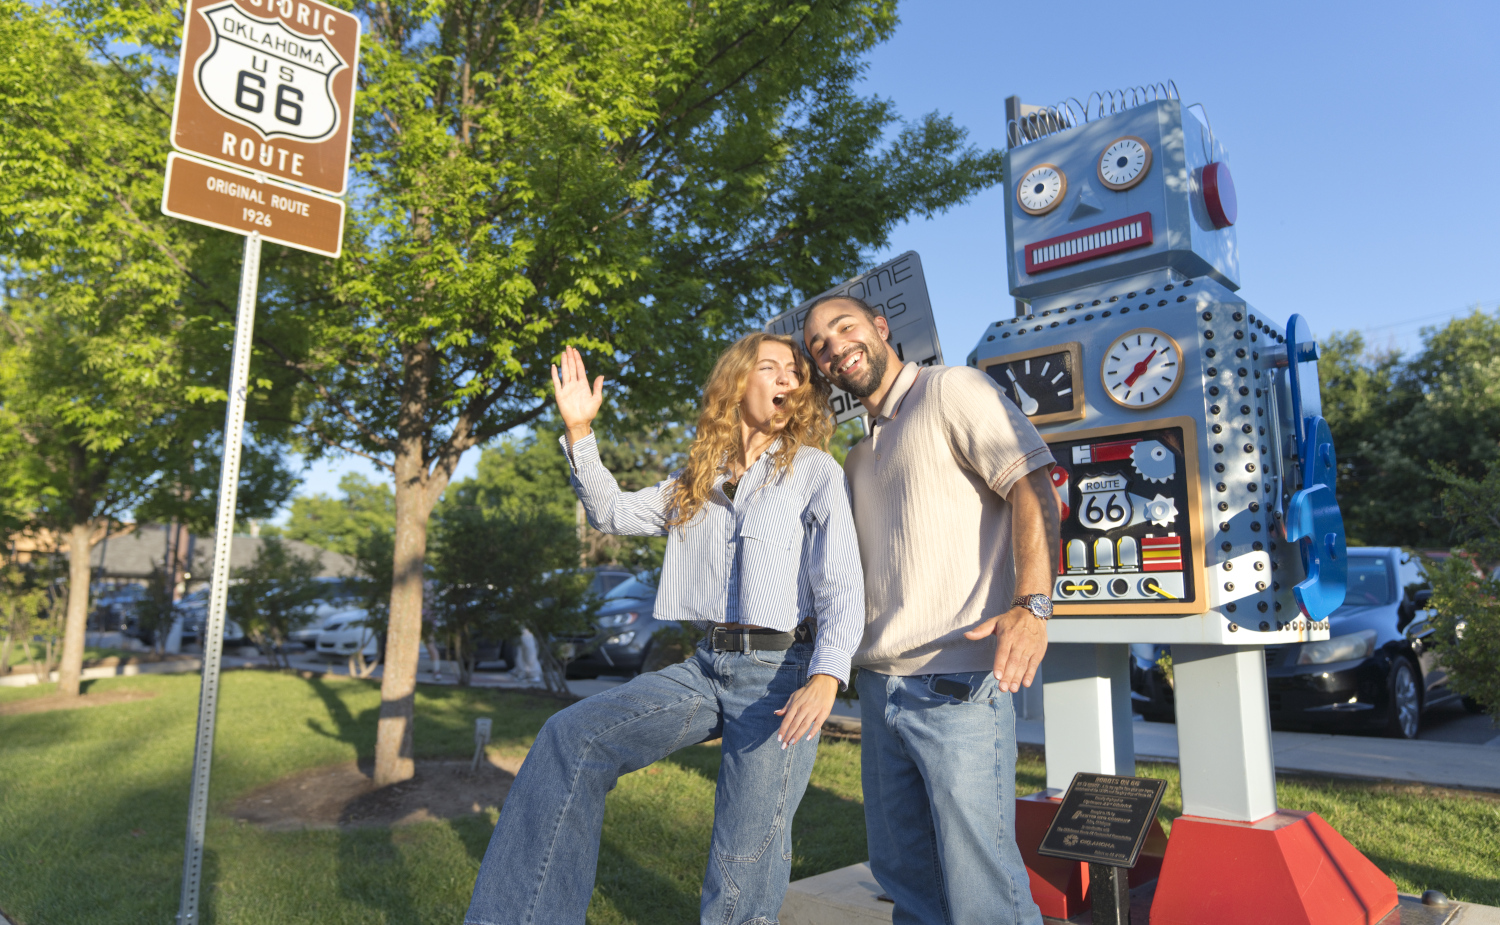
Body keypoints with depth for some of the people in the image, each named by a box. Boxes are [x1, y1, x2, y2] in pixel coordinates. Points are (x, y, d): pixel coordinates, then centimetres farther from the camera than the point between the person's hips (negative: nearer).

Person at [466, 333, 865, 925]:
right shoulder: (697, 480, 15)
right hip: (709, 666, 5)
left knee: (746, 861, -2)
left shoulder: (816, 471, 0)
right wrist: (579, 433, 8)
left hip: (783, 672, -4)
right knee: (573, 736, -13)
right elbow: (614, 513, 20)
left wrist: (825, 679, -23)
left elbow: (843, 588, -7)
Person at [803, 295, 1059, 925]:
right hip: (879, 685, 8)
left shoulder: (951, 389, -2)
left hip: (956, 682, -8)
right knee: (903, 873, 16)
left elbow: (1032, 487, -14)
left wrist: (1031, 604, -26)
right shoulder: (859, 455, 21)